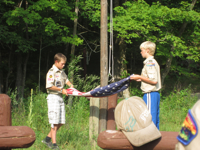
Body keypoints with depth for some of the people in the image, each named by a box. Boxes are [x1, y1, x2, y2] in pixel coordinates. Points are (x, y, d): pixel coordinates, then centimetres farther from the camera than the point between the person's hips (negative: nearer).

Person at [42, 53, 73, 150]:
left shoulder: (62, 72, 15)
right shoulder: (51, 72, -11)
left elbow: (66, 79, 33)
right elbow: (49, 86, -19)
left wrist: (70, 85, 13)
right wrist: (61, 89, -15)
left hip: (60, 98, 9)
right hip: (53, 97, -9)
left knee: (61, 122, 8)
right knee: (54, 122, -9)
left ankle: (47, 139, 20)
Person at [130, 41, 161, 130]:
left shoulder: (149, 63, -12)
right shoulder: (154, 62, 17)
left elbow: (154, 81, -19)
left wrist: (139, 77, -11)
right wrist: (141, 79, 16)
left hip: (150, 94, -10)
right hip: (156, 93, 10)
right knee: (155, 118, 11)